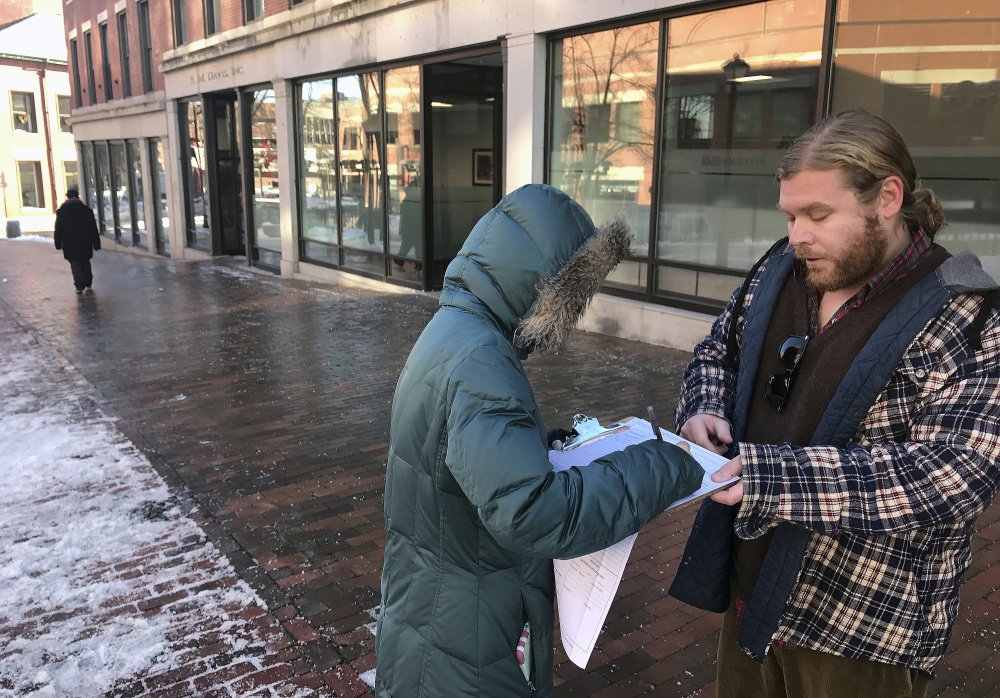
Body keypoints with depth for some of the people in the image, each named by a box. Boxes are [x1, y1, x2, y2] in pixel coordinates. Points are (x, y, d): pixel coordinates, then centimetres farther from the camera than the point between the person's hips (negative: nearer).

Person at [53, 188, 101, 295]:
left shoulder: (61, 211, -1)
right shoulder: (86, 210, 1)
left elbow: (58, 229, 1)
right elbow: (94, 229, 2)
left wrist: (58, 244, 7)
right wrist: (96, 244, 5)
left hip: (69, 244, -1)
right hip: (85, 243, 1)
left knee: (75, 263, 2)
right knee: (85, 263, 14)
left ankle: (80, 285, -15)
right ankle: (88, 284, 17)